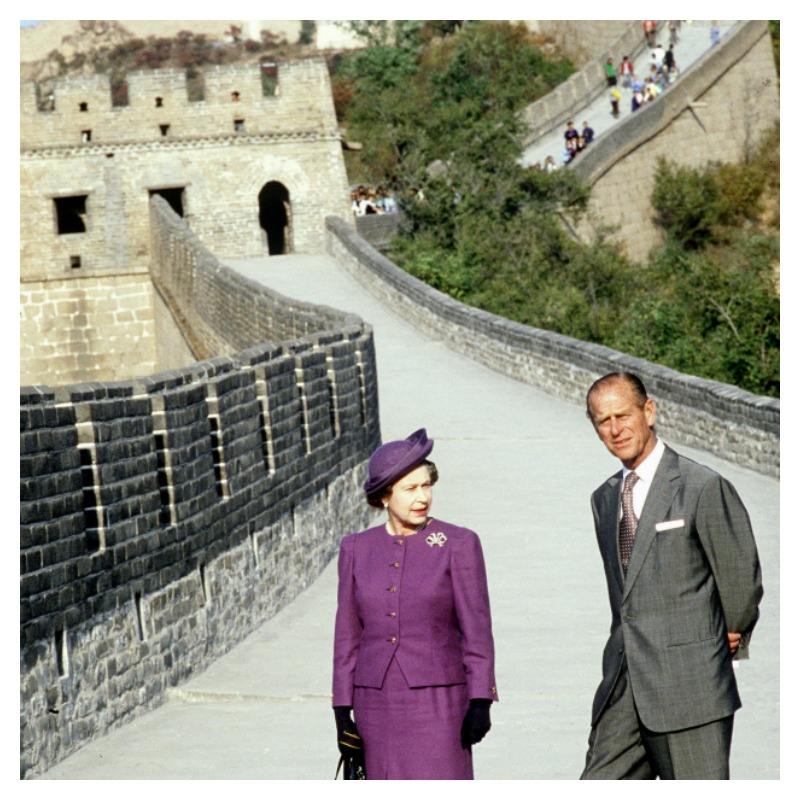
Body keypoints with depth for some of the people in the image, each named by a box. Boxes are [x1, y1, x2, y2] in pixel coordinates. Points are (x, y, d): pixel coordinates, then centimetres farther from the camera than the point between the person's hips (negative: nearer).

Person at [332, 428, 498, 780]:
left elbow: (477, 630, -3)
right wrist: (342, 711, 7)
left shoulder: (459, 544, -2)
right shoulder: (357, 549, 7)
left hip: (438, 700, -3)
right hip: (378, 703, 3)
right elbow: (347, 636, 10)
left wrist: (480, 701, -10)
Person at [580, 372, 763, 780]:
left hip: (689, 685, -7)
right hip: (622, 687, 7)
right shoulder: (604, 499, 16)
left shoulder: (704, 487, -8)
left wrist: (730, 638, 9)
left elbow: (741, 576, -2)